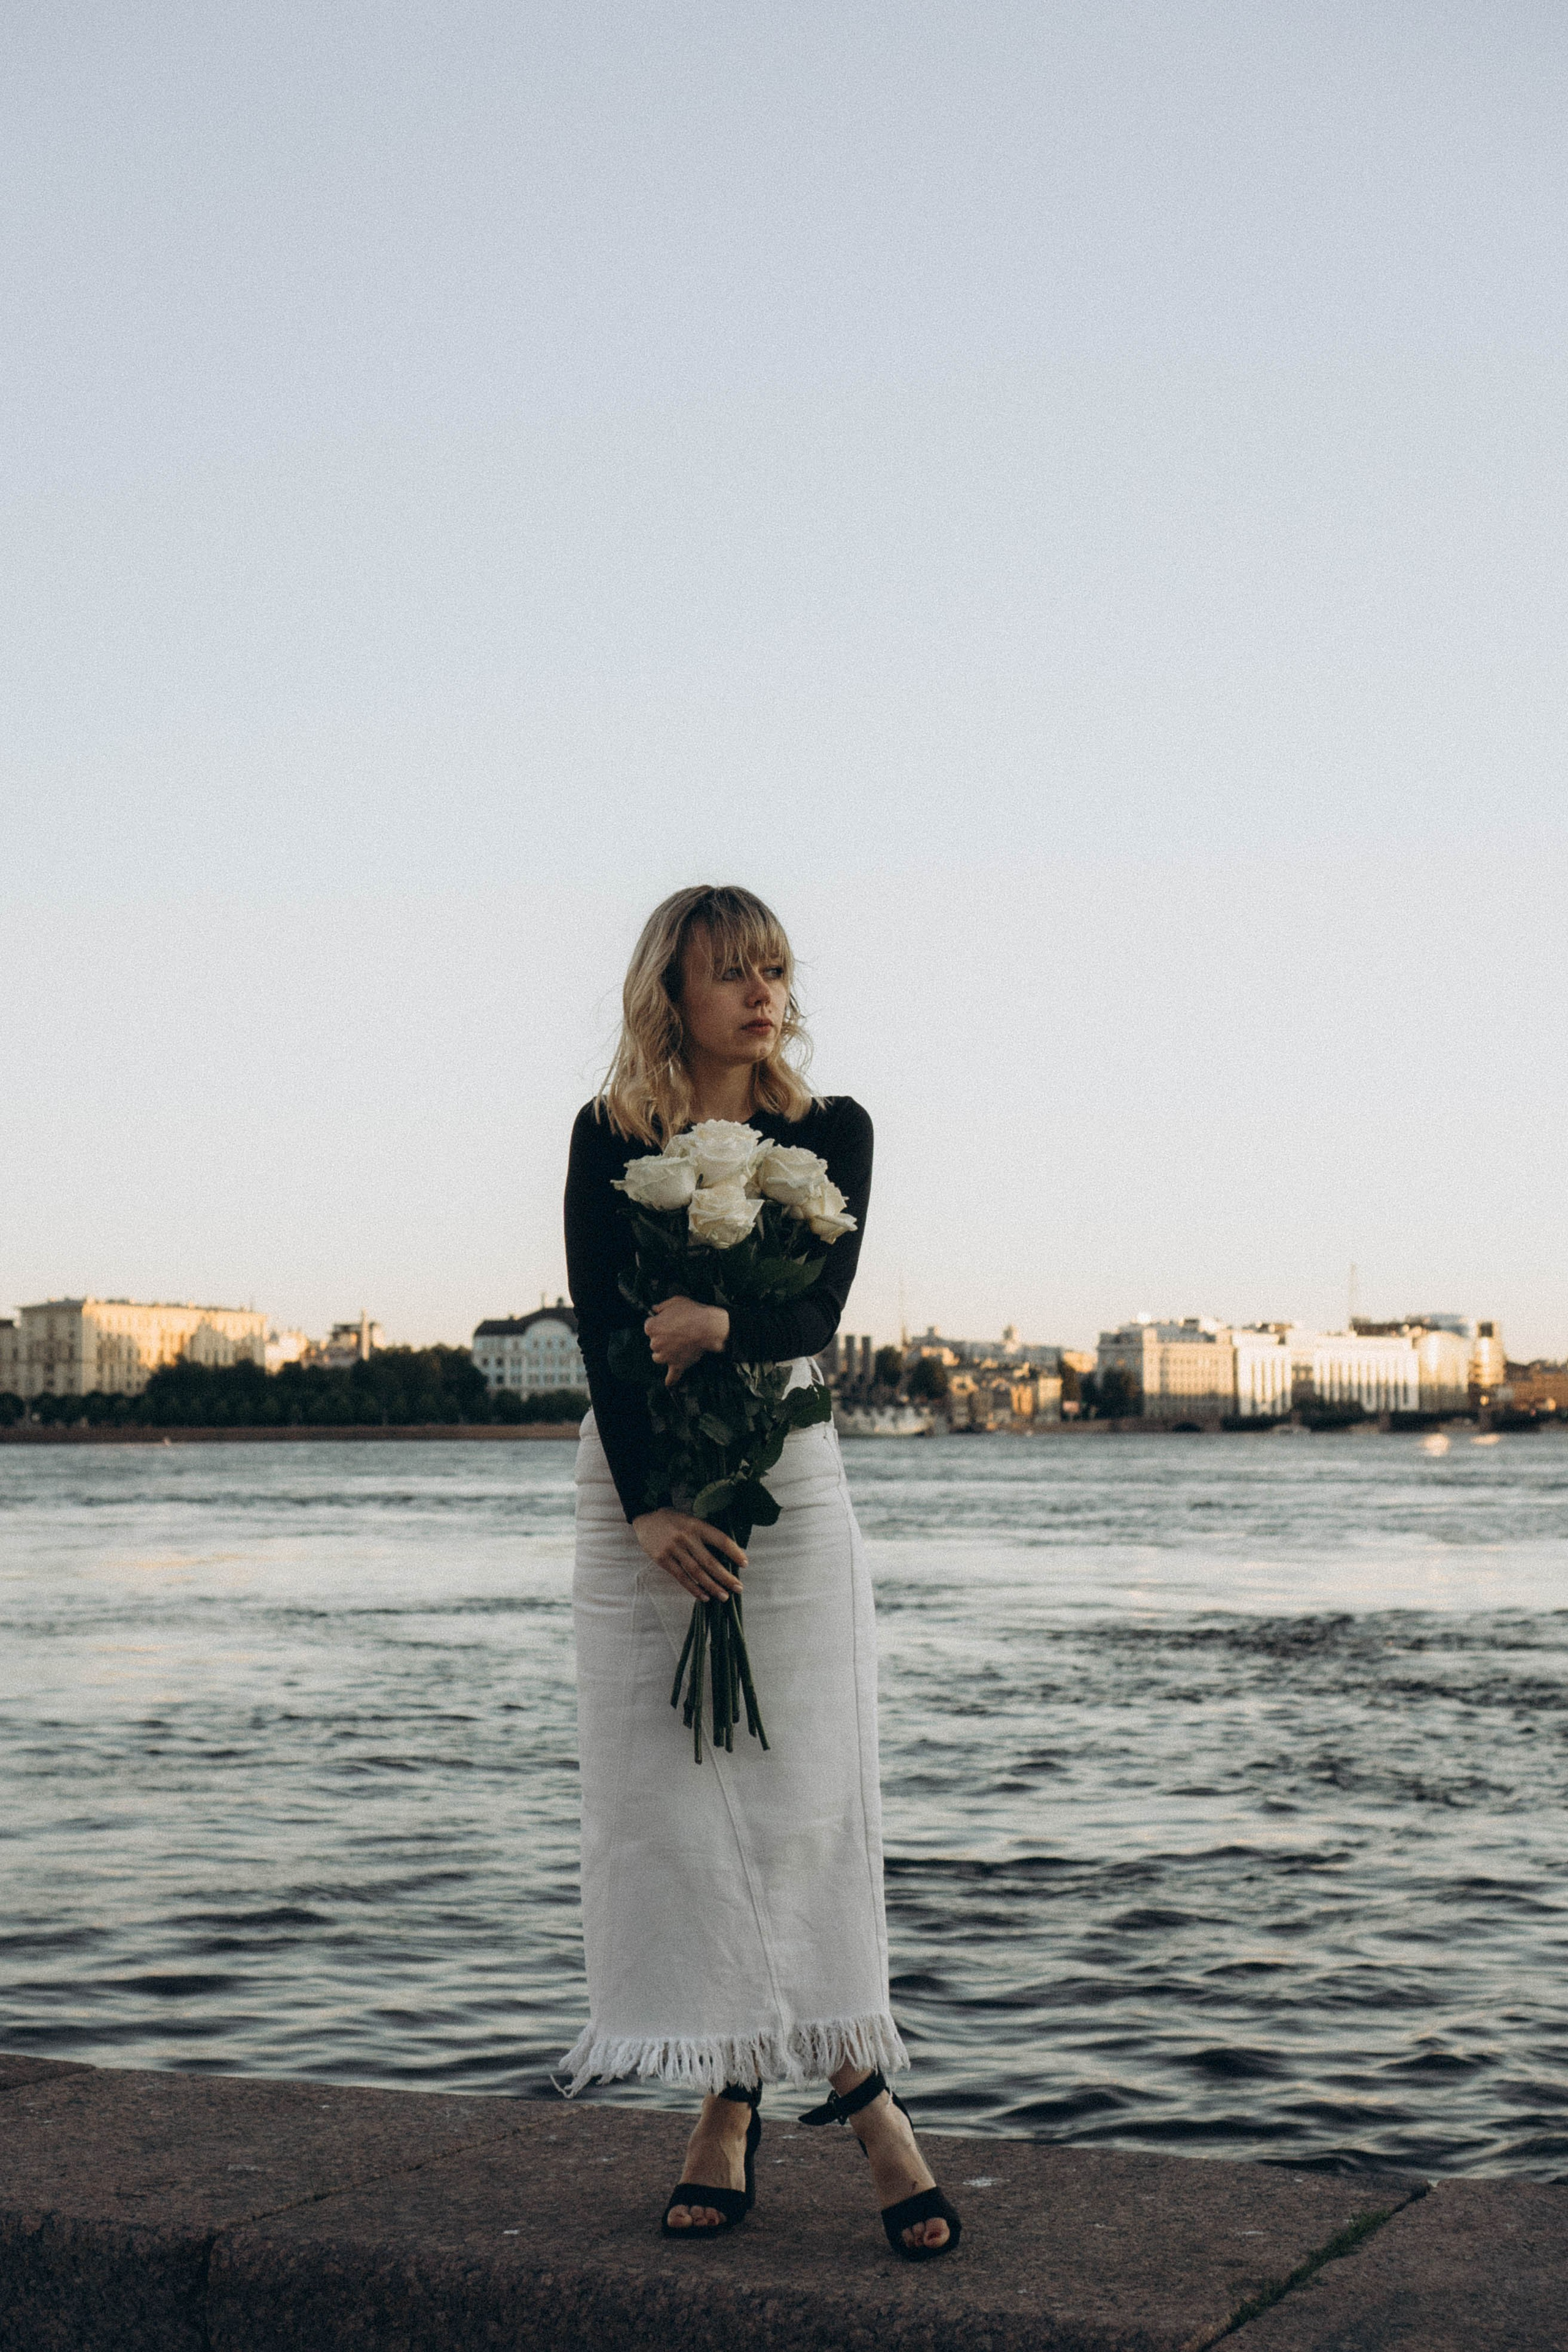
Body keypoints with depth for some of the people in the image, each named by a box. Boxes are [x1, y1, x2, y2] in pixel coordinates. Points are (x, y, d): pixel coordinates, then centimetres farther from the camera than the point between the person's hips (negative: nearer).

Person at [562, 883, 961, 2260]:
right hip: (639, 1486, 1)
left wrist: (722, 1327, -29)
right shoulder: (609, 1139, 4)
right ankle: (730, 2097, 7)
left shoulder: (831, 1134, 4)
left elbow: (820, 1312, -8)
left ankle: (851, 2073, 5)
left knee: (802, 1788, -5)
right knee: (667, 1797, 0)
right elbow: (598, 1327, -5)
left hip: (784, 1475, -1)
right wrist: (649, 1507, -16)